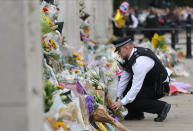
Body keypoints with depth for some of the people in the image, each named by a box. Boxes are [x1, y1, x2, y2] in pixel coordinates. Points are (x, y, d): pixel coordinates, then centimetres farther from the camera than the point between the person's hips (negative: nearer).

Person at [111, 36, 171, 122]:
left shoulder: (140, 61, -31)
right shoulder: (129, 56, -2)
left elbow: (136, 87, -31)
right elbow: (124, 78, 4)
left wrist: (121, 103, -29)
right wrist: (118, 97, 4)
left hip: (158, 88, -9)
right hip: (148, 82, 9)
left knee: (131, 100, -20)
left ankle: (161, 107, -10)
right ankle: (135, 114, 10)